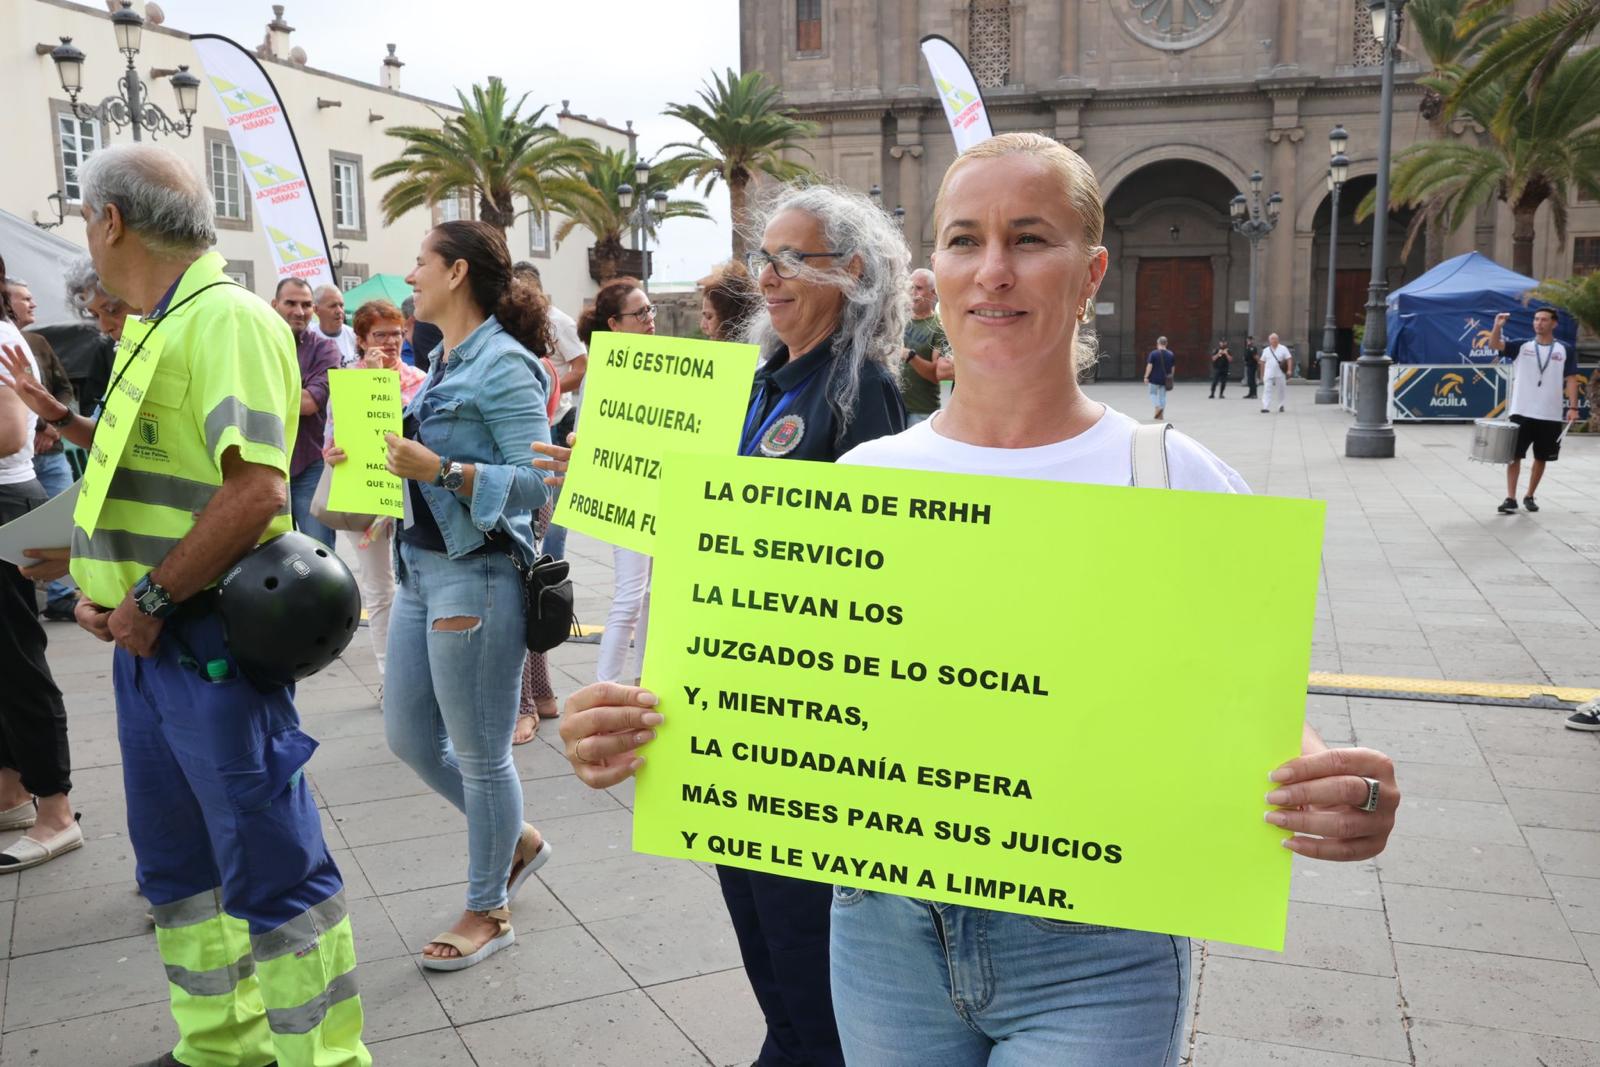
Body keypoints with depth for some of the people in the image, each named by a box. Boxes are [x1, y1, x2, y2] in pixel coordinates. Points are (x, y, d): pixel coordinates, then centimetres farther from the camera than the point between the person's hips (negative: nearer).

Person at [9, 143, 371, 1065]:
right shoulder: (158, 330, 14)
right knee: (176, 858, 19)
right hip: (151, 641, 10)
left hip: (210, 642, -10)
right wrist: (106, 588, 12)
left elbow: (258, 487, -26)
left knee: (269, 867, -1)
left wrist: (154, 599, -19)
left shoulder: (227, 319, -16)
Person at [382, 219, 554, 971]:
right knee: (409, 737, 17)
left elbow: (537, 483, -20)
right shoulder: (444, 361, 13)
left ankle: (488, 911, 24)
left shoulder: (503, 364, -14)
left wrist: (439, 469, -25)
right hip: (422, 567, 10)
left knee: (479, 753, 5)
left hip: (477, 577, -9)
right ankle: (514, 841, 37)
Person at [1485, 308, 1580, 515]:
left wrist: (1573, 407, -8)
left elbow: (1571, 380, 2)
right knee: (1514, 455, -4)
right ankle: (1510, 498, -2)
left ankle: (1529, 496, 23)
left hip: (1551, 415, 1)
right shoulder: (1522, 347, 2)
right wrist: (1498, 326, -31)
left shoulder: (1564, 351, 3)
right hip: (1521, 412, -1)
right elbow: (1494, 345, -12)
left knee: (1541, 458, 10)